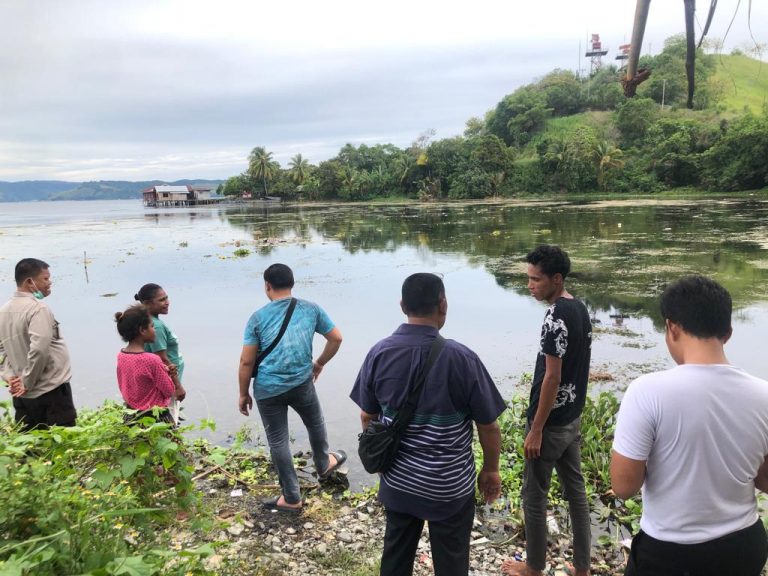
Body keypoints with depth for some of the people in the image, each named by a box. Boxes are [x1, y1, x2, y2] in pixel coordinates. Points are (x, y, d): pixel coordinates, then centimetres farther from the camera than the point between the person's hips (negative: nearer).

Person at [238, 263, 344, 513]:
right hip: (301, 383, 1)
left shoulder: (258, 317, -6)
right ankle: (323, 465, 51)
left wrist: (243, 394, 6)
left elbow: (246, 361, -6)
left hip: (267, 389, -1)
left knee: (278, 441, 11)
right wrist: (320, 363, 20)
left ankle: (292, 498, 21)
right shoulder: (311, 309, -1)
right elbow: (336, 338, 6)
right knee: (316, 424, 27)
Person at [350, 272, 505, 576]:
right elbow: (488, 426, -13)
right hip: (449, 487, -4)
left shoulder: (379, 353, -11)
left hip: (397, 481, 4)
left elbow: (367, 417, 1)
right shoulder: (461, 358, -22)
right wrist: (491, 470, 5)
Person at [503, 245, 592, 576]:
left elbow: (552, 377, -23)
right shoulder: (581, 309, 5)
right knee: (575, 490, 17)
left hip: (550, 423, -9)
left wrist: (536, 429, -17)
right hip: (573, 418, 9)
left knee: (534, 496, 8)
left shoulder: (556, 316, -23)